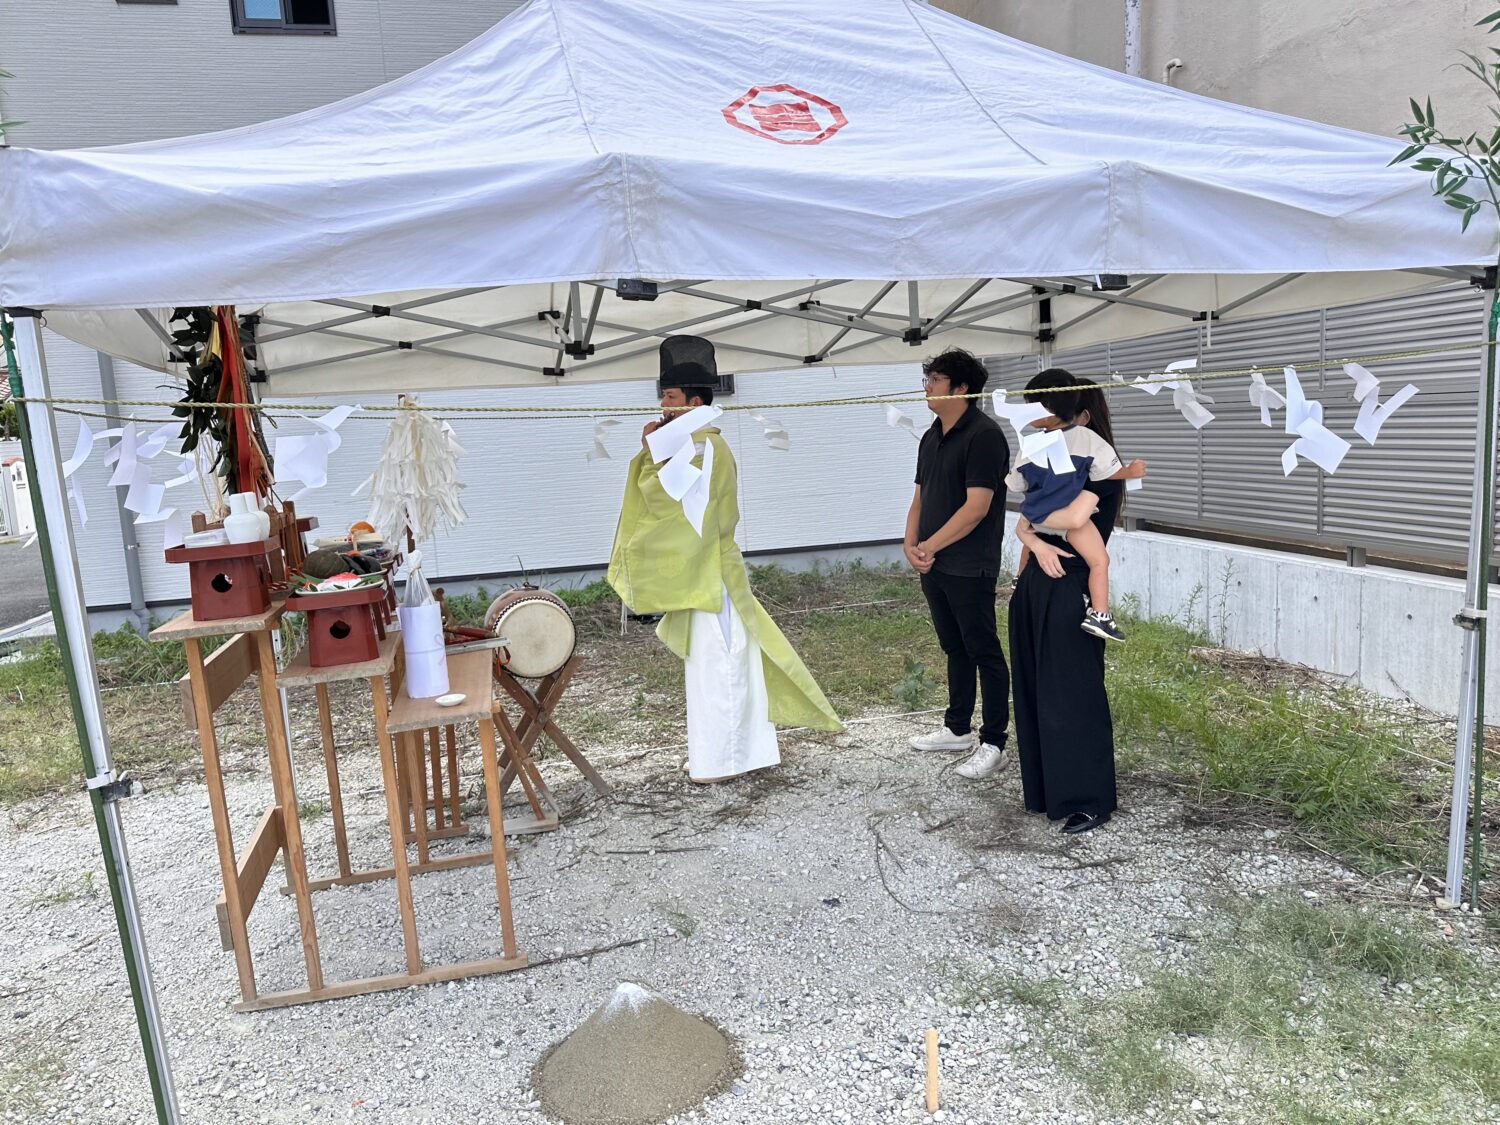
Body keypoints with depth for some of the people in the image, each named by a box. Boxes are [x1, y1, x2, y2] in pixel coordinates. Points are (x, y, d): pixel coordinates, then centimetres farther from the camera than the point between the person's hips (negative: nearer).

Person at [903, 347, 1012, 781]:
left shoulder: (984, 434, -14)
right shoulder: (932, 436, 13)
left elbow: (976, 506, -20)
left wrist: (930, 546, -17)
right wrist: (911, 544, -1)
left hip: (969, 569, -8)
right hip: (934, 566, 8)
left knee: (984, 653, 1)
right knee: (955, 649, 18)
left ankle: (993, 743, 11)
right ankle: (957, 728, 31)